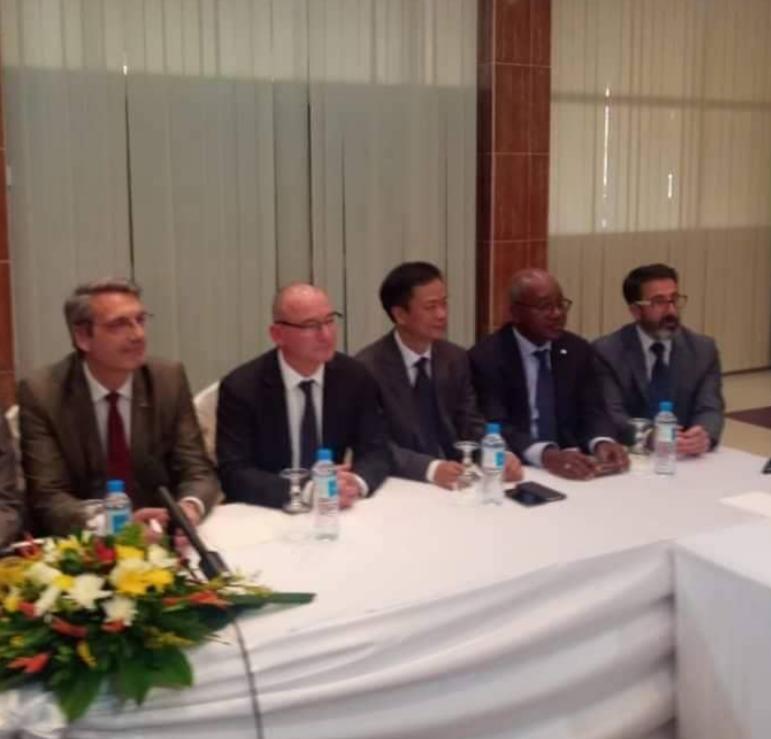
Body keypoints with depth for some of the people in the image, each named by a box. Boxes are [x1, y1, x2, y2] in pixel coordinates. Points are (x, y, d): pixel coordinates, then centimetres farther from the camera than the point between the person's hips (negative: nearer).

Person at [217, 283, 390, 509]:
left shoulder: (355, 377, -2)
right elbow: (234, 475, -16)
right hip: (266, 515, -3)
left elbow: (376, 452, -1)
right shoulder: (241, 387, -11)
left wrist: (356, 483, -23)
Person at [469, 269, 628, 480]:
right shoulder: (486, 357, -8)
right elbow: (495, 427, -18)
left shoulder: (578, 350, 7)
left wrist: (602, 443, -19)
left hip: (572, 468, 4)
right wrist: (545, 455, -34)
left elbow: (592, 411, 4)